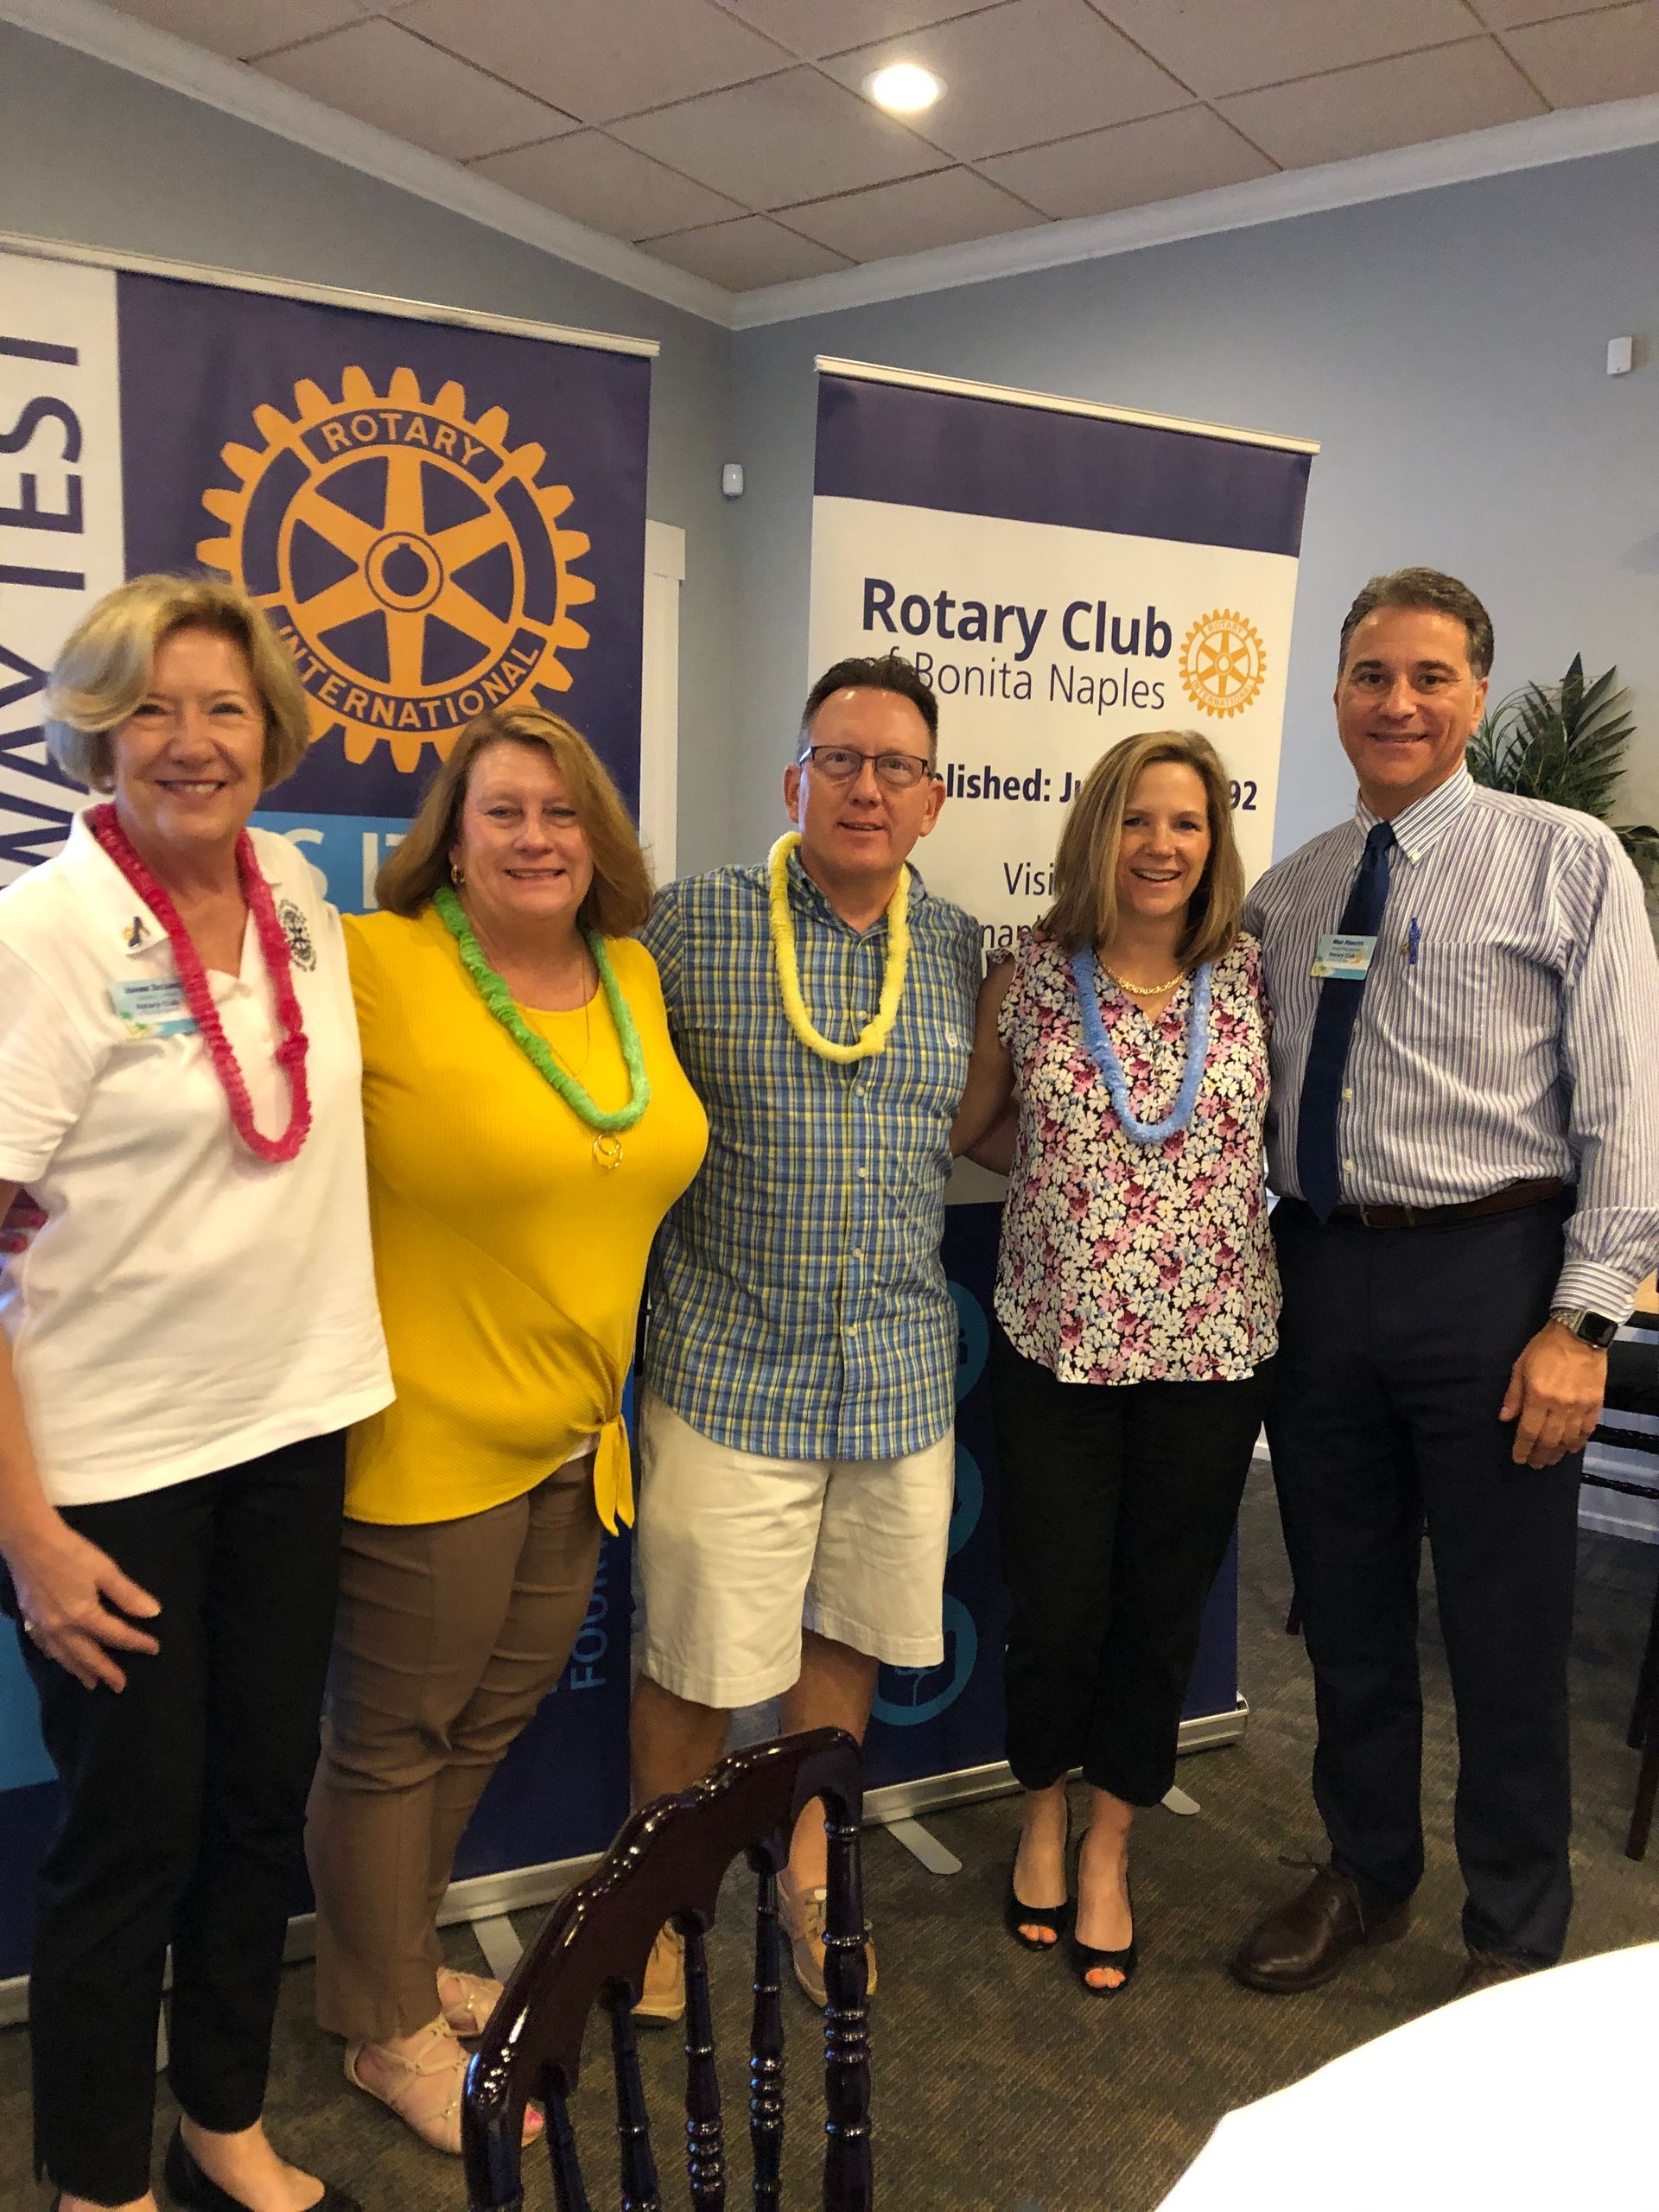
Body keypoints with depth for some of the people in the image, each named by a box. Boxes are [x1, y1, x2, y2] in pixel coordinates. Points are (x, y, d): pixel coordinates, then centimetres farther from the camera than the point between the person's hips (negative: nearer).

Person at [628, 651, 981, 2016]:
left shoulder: (963, 950, 5)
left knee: (849, 1634, 18)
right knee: (698, 1658, 9)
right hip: (732, 1366, -3)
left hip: (902, 1373, 4)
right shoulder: (689, 928, -7)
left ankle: (806, 1867, 43)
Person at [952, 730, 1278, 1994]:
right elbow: (968, 1130, 8)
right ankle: (1045, 1810, 39)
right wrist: (1062, 1174, 1)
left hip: (1214, 1347, 1)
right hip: (1057, 1346, -1)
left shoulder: (1250, 977, -1)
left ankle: (1109, 1852, 35)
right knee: (1056, 1605, 8)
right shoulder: (1033, 978, -3)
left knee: (1164, 1605, 13)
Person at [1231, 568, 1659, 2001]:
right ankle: (1369, 1880, 40)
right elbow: (1244, 1104, 11)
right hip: (1319, 1276, 4)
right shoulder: (1285, 895, 10)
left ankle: (1516, 1943, 31)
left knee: (1508, 1636, 8)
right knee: (1347, 1615, 17)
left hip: (1489, 1274, -4)